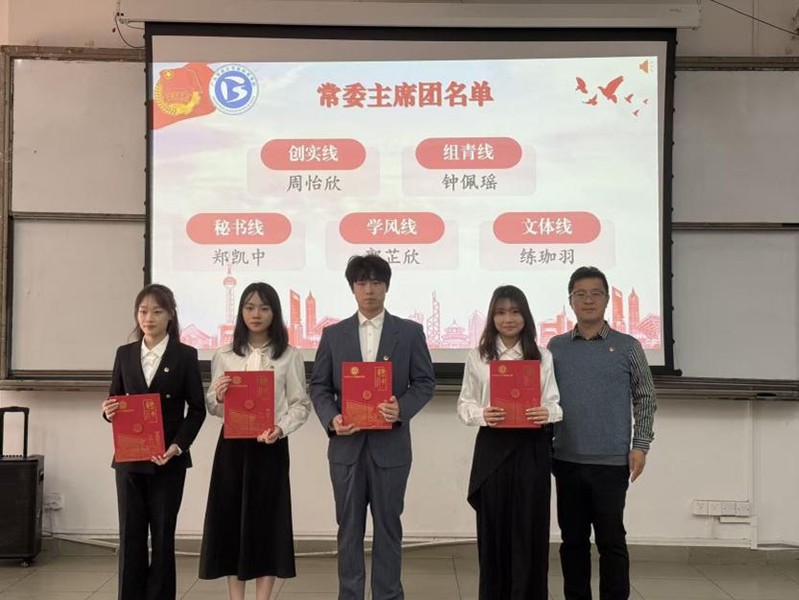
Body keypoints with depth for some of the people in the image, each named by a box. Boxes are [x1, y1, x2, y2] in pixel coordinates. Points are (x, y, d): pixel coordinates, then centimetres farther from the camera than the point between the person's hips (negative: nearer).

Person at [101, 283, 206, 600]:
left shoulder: (185, 355, -2)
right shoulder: (125, 354, 8)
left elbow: (197, 409, -2)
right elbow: (114, 400, 11)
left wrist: (177, 446, -14)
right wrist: (108, 412, -12)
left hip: (168, 459, -2)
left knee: (163, 534, 5)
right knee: (130, 533, 5)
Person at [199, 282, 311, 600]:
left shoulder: (290, 356, 0)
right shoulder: (224, 356, 6)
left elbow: (301, 404, 0)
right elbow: (212, 407, 9)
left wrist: (281, 428, -17)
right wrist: (218, 397, -13)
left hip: (271, 446, -2)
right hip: (232, 445, 2)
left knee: (267, 520, 1)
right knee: (230, 518, 4)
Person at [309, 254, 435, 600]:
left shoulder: (410, 332, 2)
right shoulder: (333, 335, 6)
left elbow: (425, 382, 2)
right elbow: (319, 386, 6)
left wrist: (402, 408, -17)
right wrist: (331, 418, -12)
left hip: (390, 444, -1)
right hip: (347, 444, 1)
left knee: (388, 526, 8)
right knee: (349, 527, 9)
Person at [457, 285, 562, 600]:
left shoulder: (543, 357, 5)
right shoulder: (477, 356, 4)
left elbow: (555, 404, 2)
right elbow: (464, 404, 4)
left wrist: (547, 413, -20)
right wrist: (481, 414, -17)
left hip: (532, 449, 0)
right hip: (492, 448, 0)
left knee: (529, 528, 3)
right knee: (493, 527, 5)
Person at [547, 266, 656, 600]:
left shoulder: (627, 347, 2)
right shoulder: (556, 347, 7)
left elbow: (645, 398, 4)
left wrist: (640, 445, -4)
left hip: (612, 461, -2)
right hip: (566, 460, 3)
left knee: (611, 540, 2)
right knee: (573, 539, 10)